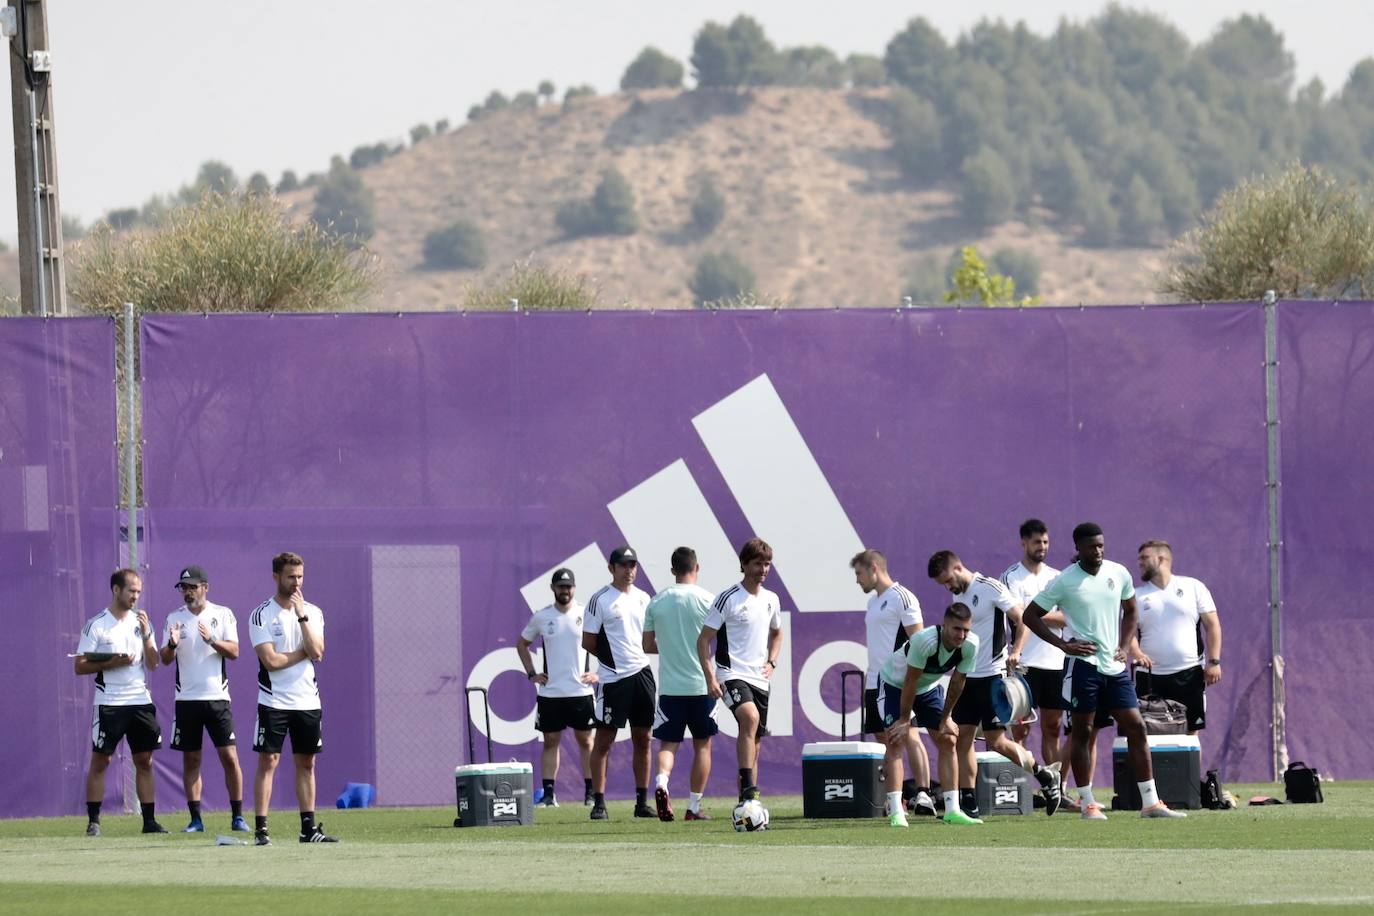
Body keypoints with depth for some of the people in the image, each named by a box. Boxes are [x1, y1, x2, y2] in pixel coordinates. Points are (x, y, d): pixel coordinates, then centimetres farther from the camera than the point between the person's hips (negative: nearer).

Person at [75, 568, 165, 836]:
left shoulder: (141, 623, 11)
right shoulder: (96, 625, -3)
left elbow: (153, 664, 6)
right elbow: (80, 666, -5)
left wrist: (146, 634, -6)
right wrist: (111, 663, -17)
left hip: (141, 702, 4)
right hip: (109, 703, -4)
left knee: (144, 761, 4)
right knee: (100, 761, -4)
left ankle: (149, 820, 8)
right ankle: (93, 821, 1)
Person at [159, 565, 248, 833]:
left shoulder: (223, 615, 3)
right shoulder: (174, 618, 6)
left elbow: (234, 652, -5)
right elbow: (165, 659, 1)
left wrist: (212, 640, -22)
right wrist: (172, 644, -21)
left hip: (217, 697, -2)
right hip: (187, 699, 2)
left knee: (229, 757, -5)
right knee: (191, 760, 3)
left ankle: (237, 816, 1)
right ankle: (195, 819, 7)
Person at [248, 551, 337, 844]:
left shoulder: (313, 613, 8)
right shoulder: (261, 615, -4)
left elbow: (316, 651, -8)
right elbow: (271, 660, -14)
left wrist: (302, 615, -13)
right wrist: (304, 653, -5)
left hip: (308, 701, 4)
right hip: (274, 702, -4)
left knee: (306, 764, 7)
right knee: (268, 762, -6)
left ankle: (309, 828, 10)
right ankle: (261, 828, -6)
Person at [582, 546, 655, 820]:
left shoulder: (643, 599, 12)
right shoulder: (600, 600, -5)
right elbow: (588, 642, -4)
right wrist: (612, 658, -2)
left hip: (642, 673, 6)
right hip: (613, 678, -6)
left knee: (643, 740, 8)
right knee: (604, 740, -3)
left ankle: (642, 801, 14)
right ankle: (599, 803, 0)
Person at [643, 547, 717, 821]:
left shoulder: (656, 602, 3)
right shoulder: (706, 599, -6)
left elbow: (647, 645, 8)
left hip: (669, 686, 2)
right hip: (701, 684, -2)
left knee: (668, 743, 6)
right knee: (702, 745, 10)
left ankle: (661, 781, -23)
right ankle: (694, 806, 11)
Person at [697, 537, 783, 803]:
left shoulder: (771, 600, 12)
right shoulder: (729, 599, -7)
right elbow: (703, 639, -6)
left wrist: (771, 662, 13)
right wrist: (710, 678, -15)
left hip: (760, 679, 7)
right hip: (732, 675, -7)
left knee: (754, 743, 7)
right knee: (750, 717, -32)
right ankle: (748, 790, -35)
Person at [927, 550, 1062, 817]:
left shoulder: (991, 588, -11)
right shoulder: (959, 596, 14)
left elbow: (1023, 620, -15)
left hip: (992, 675, -8)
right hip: (967, 676, 8)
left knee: (995, 740, -7)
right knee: (963, 738, 2)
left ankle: (1045, 776, 11)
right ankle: (968, 803, 5)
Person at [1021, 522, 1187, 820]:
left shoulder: (1119, 573, 5)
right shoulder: (1064, 582, -8)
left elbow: (1130, 611, 22)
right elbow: (1030, 616, -2)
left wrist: (1125, 646, 8)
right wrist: (1063, 644, -10)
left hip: (1114, 666, 5)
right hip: (1083, 664, -4)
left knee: (1136, 728, 1)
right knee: (1082, 731, 1)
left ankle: (1150, 803, 4)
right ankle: (1087, 803, 8)